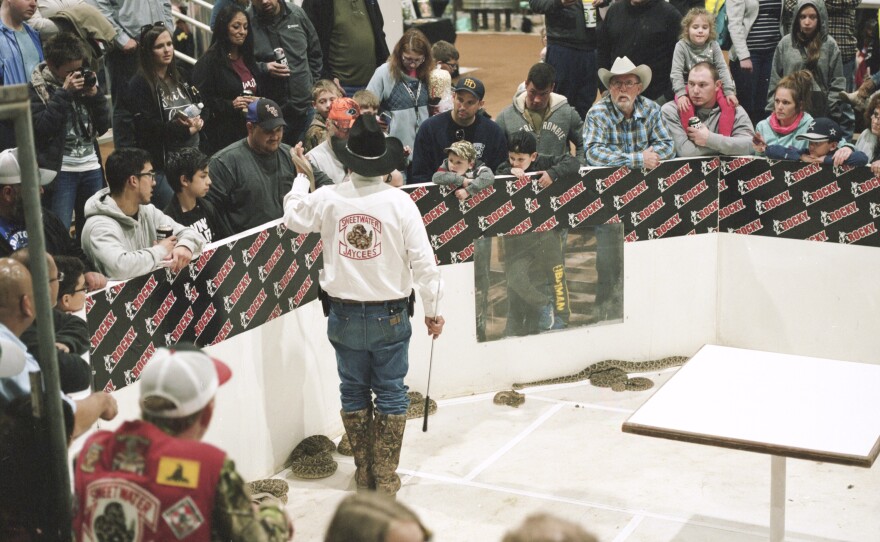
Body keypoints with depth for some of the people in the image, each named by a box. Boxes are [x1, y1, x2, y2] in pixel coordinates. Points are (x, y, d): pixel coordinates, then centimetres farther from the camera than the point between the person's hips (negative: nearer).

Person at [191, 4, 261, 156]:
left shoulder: (248, 59, 17)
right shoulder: (208, 61, -6)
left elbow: (259, 92, 27)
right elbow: (200, 101, -11)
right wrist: (230, 105, -20)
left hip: (251, 135, 6)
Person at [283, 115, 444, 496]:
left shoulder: (328, 199, -7)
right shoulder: (398, 201, -13)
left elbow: (294, 218, 14)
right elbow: (422, 259, -11)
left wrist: (301, 177, 30)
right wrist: (432, 309, 0)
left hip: (344, 314, 2)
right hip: (390, 314, -2)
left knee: (354, 390, 15)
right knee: (390, 393, 9)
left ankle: (364, 473, 23)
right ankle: (385, 477, 12)